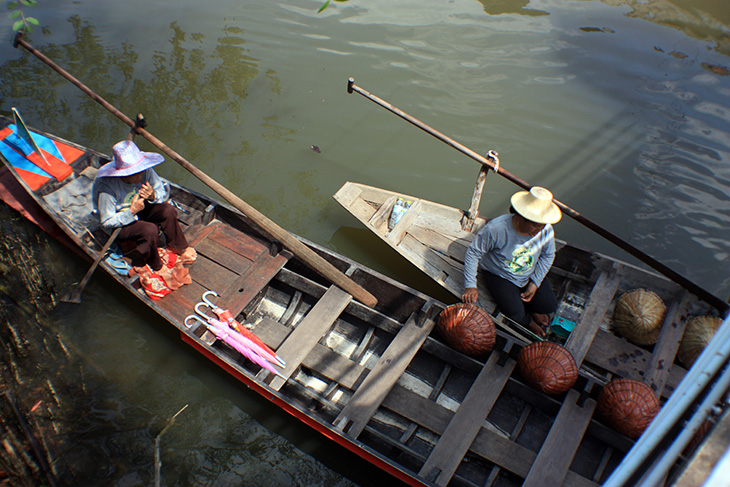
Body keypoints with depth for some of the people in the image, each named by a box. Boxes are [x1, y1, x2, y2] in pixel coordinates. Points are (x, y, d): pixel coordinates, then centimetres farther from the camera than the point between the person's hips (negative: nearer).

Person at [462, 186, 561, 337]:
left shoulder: (546, 230, -20)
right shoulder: (495, 229, -34)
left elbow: (548, 256, 0)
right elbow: (473, 253, -21)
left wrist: (535, 283, -7)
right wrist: (470, 286, -23)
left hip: (530, 275, 4)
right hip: (499, 275, -4)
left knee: (549, 306, -9)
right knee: (515, 313, -20)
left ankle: (526, 307, 24)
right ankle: (527, 320, 17)